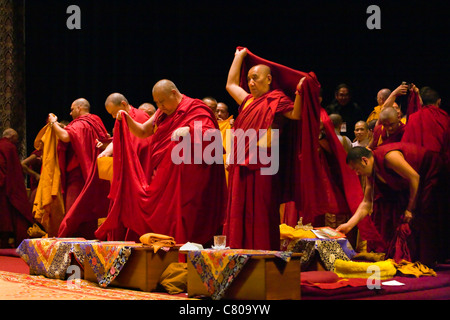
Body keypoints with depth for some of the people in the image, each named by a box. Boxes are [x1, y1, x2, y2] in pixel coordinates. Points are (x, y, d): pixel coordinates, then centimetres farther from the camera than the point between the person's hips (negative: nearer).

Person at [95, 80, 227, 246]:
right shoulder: (163, 113, 17)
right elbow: (142, 132, 20)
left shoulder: (195, 110, -6)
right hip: (162, 177, 7)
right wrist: (127, 120, 3)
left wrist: (189, 130, -35)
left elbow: (213, 135, -19)